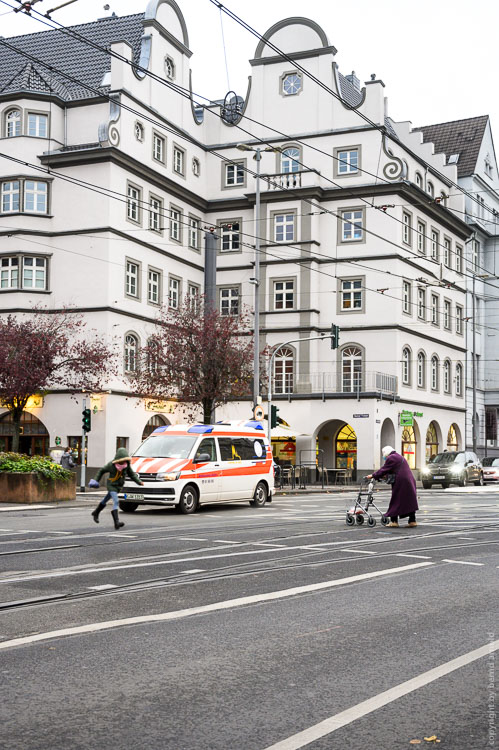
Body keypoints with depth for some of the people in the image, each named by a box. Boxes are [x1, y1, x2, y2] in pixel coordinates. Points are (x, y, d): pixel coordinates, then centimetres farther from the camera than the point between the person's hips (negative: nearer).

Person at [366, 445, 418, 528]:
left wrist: (373, 475, 2)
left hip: (401, 483, -9)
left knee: (395, 502, -2)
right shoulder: (399, 457, 23)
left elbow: (383, 470, -7)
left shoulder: (391, 458, -7)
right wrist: (385, 476, 22)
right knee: (410, 502, 10)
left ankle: (394, 521, -2)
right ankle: (412, 521, 11)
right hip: (409, 481, 9)